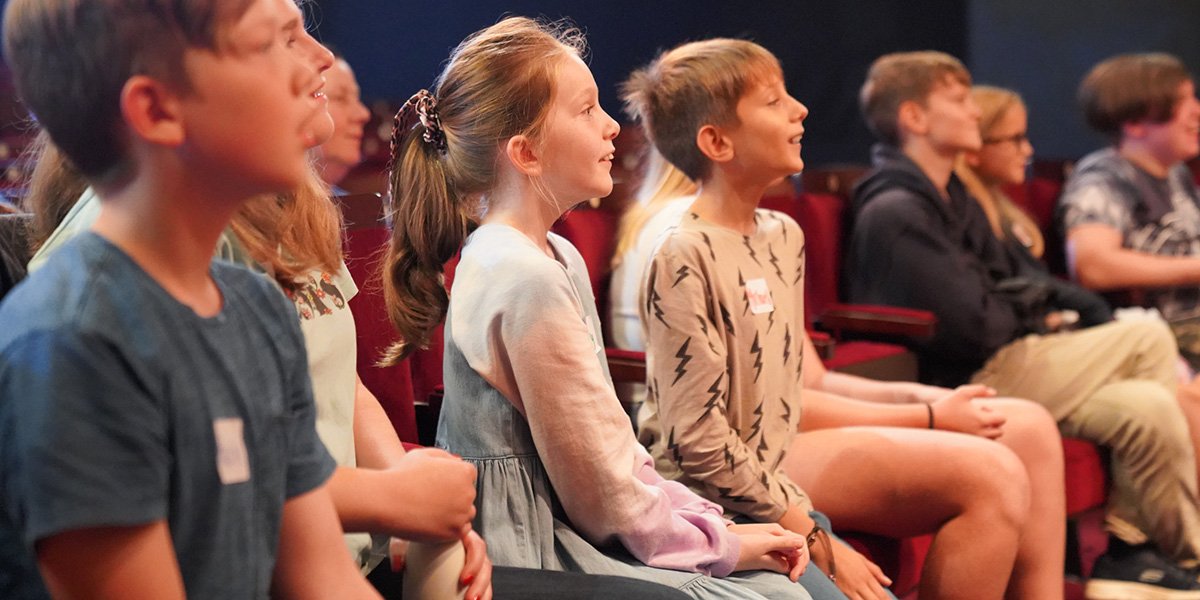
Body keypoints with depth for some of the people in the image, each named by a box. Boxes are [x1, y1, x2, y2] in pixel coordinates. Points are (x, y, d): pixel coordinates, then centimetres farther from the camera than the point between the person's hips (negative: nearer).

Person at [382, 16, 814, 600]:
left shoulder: (558, 259, 10)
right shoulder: (528, 280, -21)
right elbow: (603, 493, -16)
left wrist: (710, 522, 3)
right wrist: (720, 544, -5)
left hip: (564, 524, 9)